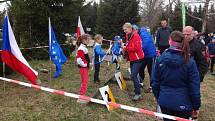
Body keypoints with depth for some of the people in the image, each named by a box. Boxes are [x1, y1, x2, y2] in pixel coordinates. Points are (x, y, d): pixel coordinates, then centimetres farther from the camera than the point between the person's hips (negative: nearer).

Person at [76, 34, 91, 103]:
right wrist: (84, 64, -18)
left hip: (85, 67, 10)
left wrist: (88, 63, 14)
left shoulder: (84, 47, 13)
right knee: (84, 82, -6)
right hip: (83, 68, -10)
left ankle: (82, 96, 27)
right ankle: (81, 98, 1)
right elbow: (79, 59, -28)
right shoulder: (81, 49, -20)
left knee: (84, 82, 16)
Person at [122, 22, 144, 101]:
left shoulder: (136, 36, -15)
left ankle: (138, 94, -6)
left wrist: (126, 48, -18)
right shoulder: (128, 36, 11)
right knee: (133, 75, 13)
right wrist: (125, 48, -1)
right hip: (132, 59, 9)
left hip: (137, 59, -9)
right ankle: (136, 91, 27)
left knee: (133, 76, -15)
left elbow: (136, 48, -22)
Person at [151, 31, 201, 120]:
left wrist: (158, 97, 14)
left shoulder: (160, 59, -9)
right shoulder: (189, 62, -14)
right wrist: (196, 106, 3)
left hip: (164, 102, 2)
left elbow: (154, 82, -1)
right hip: (183, 103, -2)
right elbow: (194, 87, -10)